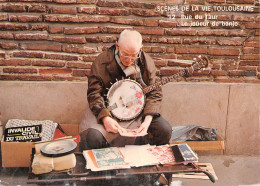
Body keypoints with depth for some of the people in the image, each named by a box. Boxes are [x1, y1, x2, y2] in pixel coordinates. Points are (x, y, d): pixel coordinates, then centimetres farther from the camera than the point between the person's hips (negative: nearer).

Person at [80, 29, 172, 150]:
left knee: (165, 130, -17)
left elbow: (155, 93, -4)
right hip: (107, 110, -2)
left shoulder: (147, 62, -4)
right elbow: (94, 92, -13)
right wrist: (105, 118, -29)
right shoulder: (102, 61, -12)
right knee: (93, 137, -31)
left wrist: (147, 120, -21)